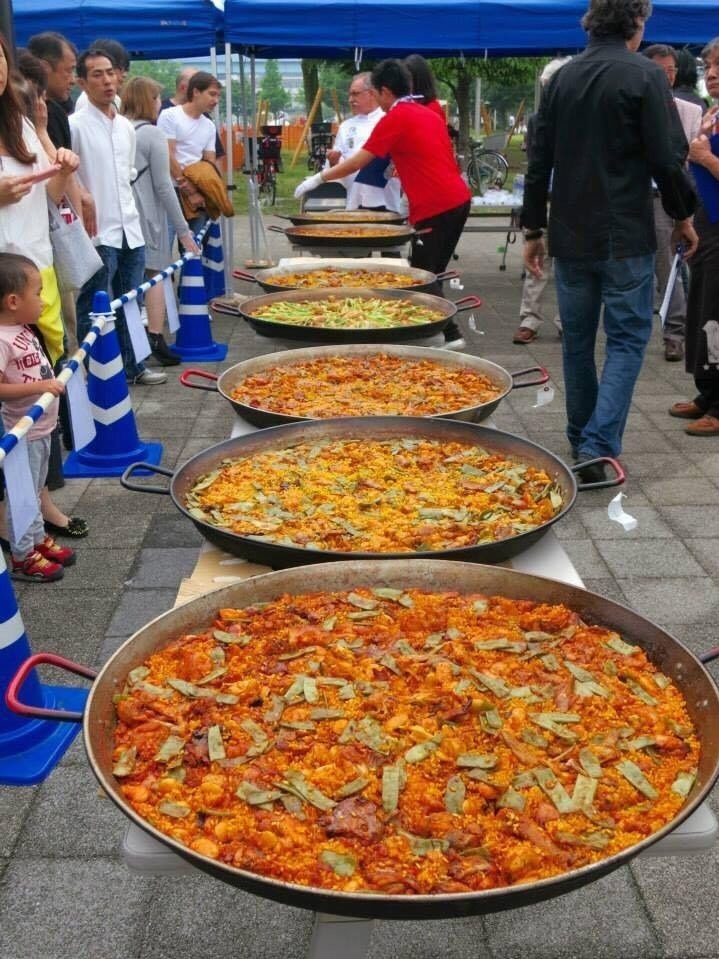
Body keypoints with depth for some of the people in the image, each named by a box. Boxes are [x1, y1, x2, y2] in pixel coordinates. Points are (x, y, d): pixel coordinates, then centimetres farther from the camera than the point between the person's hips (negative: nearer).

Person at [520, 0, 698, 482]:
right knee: (627, 339, 2)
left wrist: (534, 228, 15)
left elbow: (540, 160, 9)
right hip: (625, 237, -5)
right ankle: (598, 446, -11)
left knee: (577, 341, 14)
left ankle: (581, 440, 25)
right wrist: (684, 214, 4)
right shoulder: (645, 75, -8)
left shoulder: (561, 78, 8)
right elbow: (667, 158, -11)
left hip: (570, 235, 5)